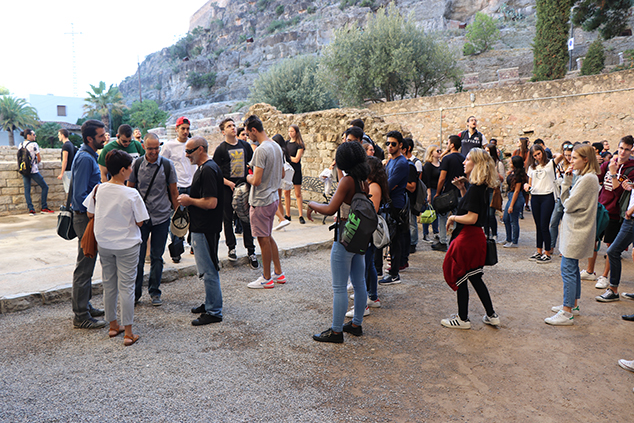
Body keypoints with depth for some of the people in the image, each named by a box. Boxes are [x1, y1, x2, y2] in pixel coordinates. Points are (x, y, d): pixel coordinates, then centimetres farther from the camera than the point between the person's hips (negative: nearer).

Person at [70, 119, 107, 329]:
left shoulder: (90, 156, 13)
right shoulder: (85, 158, -18)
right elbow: (80, 195, -22)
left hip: (89, 216, 10)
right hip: (86, 218, -10)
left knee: (87, 264, 18)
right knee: (84, 267, -3)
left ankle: (84, 306, 30)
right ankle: (81, 316, 6)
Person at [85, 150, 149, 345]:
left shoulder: (98, 189, -5)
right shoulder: (132, 194, -18)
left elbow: (90, 214, 4)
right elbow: (139, 222, -12)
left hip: (104, 244, 5)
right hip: (127, 245, -5)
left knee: (108, 285, 17)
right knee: (126, 287, 3)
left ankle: (113, 325, 30)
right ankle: (128, 333, 9)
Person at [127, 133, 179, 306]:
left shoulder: (167, 165, -1)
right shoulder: (136, 165, 0)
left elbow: (173, 191, 6)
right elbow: (130, 189, 10)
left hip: (162, 216, 0)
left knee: (157, 256, 8)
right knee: (138, 256, 3)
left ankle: (154, 292, 21)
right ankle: (135, 292, 18)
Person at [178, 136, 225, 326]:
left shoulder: (208, 170, -19)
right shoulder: (204, 168, 14)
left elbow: (211, 202, -27)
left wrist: (189, 200, -13)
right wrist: (188, 199, 10)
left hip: (205, 229, -11)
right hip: (201, 227, 11)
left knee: (209, 271, -3)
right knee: (208, 269, 18)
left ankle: (214, 312, 7)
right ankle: (210, 303, 31)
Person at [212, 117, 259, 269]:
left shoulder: (245, 145, 9)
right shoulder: (221, 149, -1)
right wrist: (229, 183, -13)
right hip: (227, 188, -2)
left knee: (246, 219, 2)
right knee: (228, 219, 6)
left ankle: (251, 251, 9)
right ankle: (231, 248, 20)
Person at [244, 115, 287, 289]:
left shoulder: (261, 150, -20)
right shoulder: (277, 147, 8)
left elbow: (256, 181, -24)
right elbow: (282, 174, 17)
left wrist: (248, 177, -3)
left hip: (261, 201, -9)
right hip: (273, 198, 9)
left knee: (263, 239, 2)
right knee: (268, 237, 19)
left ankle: (267, 279, 14)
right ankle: (279, 273, 26)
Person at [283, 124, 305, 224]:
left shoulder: (299, 145, -5)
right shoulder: (286, 143, 10)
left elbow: (296, 159, -13)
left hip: (296, 171, -4)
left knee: (298, 194, -2)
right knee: (286, 192, 5)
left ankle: (301, 216, 3)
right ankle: (287, 215, 13)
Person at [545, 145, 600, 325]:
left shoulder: (588, 178, -18)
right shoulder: (583, 177, 13)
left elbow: (569, 204, -19)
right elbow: (566, 199, 10)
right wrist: (567, 180, 0)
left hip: (577, 231, -10)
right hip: (574, 229, 10)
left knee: (568, 270, -7)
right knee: (572, 269, 18)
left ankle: (567, 313, -3)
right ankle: (573, 305, 30)